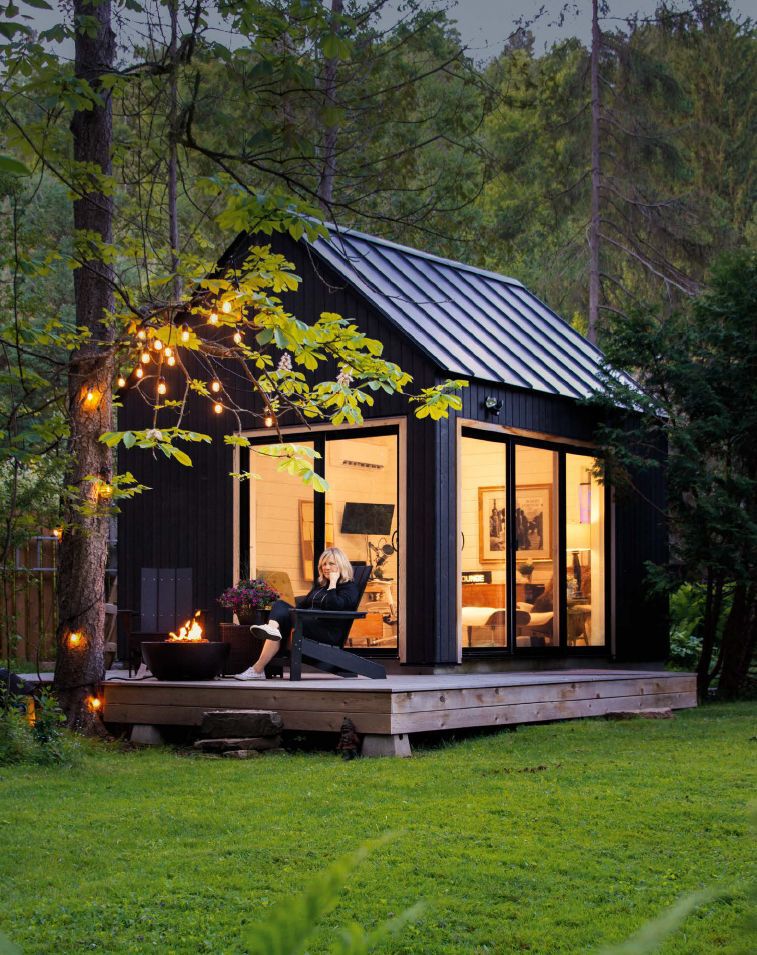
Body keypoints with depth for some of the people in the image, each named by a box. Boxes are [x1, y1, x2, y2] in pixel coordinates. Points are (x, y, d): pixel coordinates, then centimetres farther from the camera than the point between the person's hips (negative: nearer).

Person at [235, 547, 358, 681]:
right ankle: (272, 628, -50)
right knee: (280, 604, -14)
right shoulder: (320, 584, 28)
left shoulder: (349, 587, 1)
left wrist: (333, 583, -13)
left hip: (330, 632, -8)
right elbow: (304, 603, 24)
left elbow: (333, 607, -18)